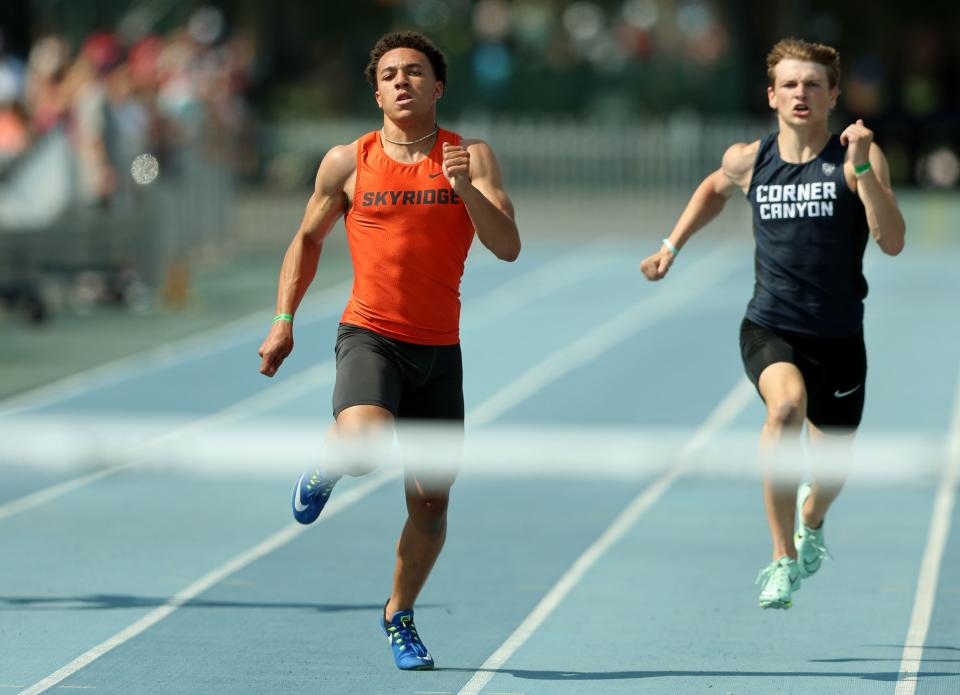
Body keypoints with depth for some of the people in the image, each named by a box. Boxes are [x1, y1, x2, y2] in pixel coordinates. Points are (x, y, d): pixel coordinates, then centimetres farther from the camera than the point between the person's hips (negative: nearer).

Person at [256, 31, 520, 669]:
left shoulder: (472, 158, 1)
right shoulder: (348, 163, 2)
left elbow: (508, 247, -9)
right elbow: (308, 239, 15)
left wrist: (465, 188, -24)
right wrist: (284, 320, 7)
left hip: (439, 351, 2)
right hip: (370, 337, -2)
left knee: (431, 504, 6)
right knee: (363, 446, -31)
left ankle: (400, 615, 30)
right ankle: (327, 466, 6)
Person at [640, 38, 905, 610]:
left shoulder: (859, 159, -8)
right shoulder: (749, 160, 1)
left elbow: (893, 242, -20)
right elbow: (715, 189, 26)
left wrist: (861, 168, -28)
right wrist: (672, 246, 20)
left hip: (839, 338, 0)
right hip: (770, 329, 0)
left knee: (831, 468, 14)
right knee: (788, 403, -33)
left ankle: (811, 521, 55)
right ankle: (784, 559, -23)